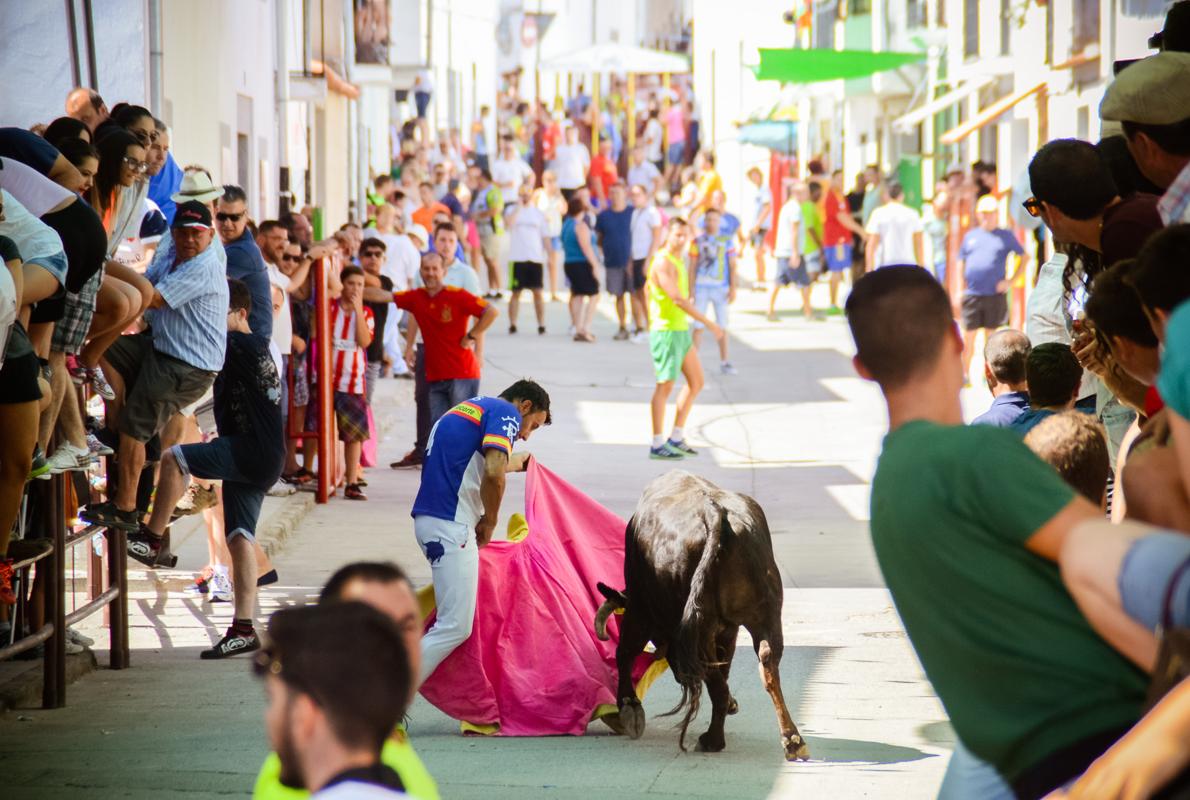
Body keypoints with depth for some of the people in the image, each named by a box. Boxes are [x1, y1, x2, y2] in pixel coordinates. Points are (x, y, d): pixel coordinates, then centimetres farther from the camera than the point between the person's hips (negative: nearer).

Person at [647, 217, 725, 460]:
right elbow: (678, 299, -25)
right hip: (666, 331, -10)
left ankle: (676, 438, 18)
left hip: (682, 330, 10)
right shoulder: (663, 262, -17)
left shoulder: (679, 260, 14)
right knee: (665, 386, -5)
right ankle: (657, 445, 0)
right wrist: (709, 324, -26)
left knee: (696, 382, 12)